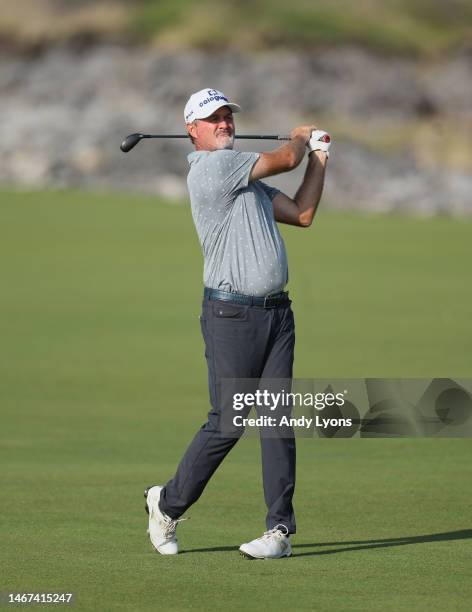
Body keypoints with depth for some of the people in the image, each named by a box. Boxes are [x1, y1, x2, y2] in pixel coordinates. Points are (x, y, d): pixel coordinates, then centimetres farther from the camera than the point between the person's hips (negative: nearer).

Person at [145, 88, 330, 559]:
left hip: (276, 310, 8)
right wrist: (300, 138, 13)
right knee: (227, 423, -5)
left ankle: (279, 529, -1)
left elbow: (302, 213, 20)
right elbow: (284, 160, -9)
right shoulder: (211, 167, -11)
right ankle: (167, 504, 14)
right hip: (231, 313, -8)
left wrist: (318, 158, 16)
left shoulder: (244, 178, 19)